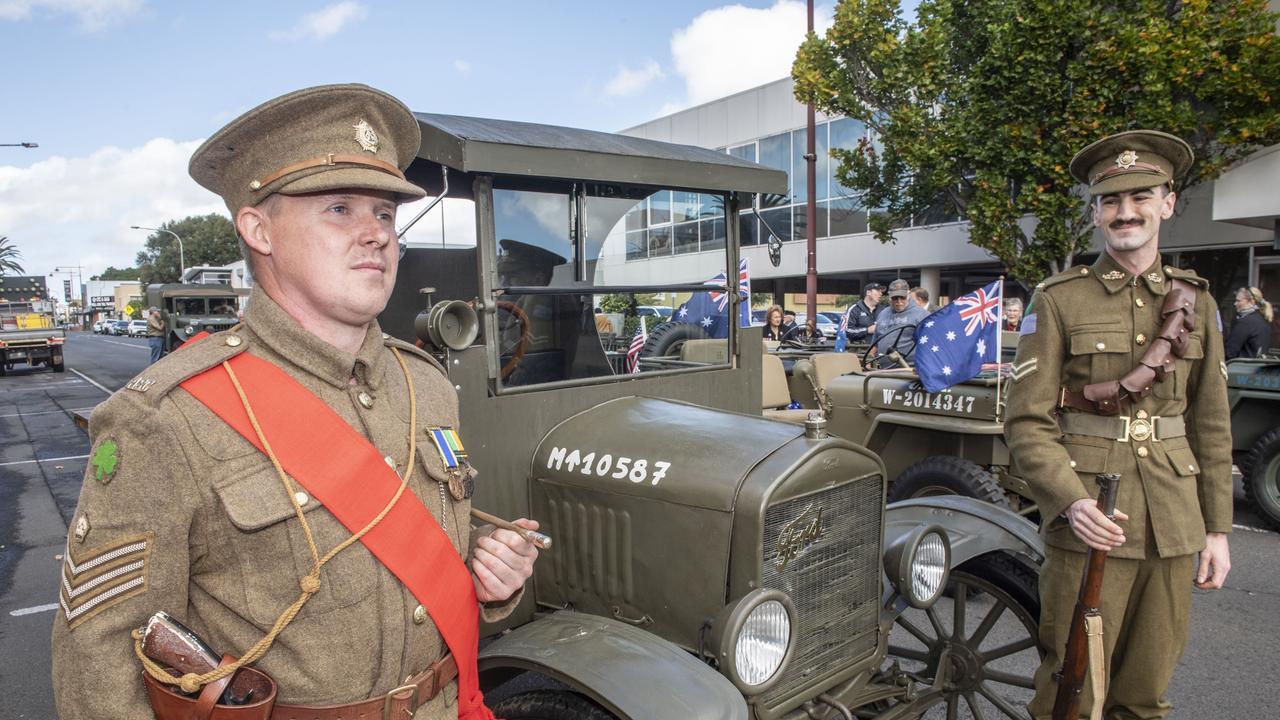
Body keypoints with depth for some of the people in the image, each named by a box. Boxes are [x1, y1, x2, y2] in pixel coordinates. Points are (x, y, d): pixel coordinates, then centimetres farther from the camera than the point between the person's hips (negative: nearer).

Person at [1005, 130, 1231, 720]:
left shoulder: (1194, 302, 9)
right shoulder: (1057, 301, -3)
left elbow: (1210, 424, 12)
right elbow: (1027, 422, -8)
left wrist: (1216, 527, 8)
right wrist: (1070, 501, -22)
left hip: (1173, 528, 4)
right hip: (1088, 523, -4)